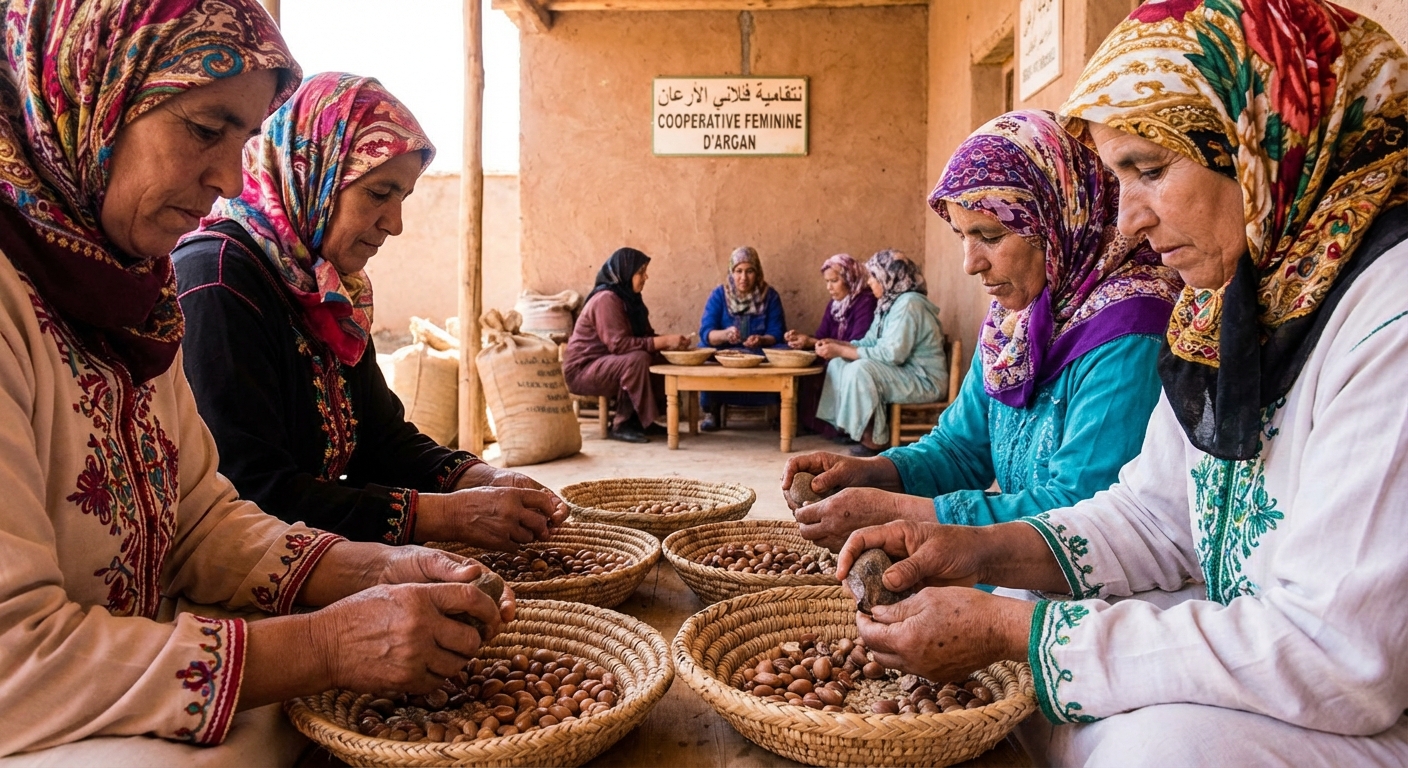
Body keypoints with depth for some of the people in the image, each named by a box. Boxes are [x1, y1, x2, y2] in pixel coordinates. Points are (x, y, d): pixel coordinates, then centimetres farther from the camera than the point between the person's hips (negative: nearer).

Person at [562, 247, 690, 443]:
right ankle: (621, 425, -21)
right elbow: (619, 344, -30)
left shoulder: (629, 298, 8)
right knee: (638, 359, -30)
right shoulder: (606, 299, -21)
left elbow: (646, 335, 6)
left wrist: (671, 342, -14)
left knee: (663, 361, -3)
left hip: (607, 364, 9)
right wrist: (665, 341, -28)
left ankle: (638, 419, 1)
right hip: (583, 370, -9)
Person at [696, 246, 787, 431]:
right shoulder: (719, 295, 0)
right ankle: (711, 413, -16)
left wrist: (762, 340, -28)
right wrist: (724, 334, -34)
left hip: (760, 354, 0)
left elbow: (777, 334, -4)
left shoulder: (770, 296, 2)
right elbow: (705, 333, -10)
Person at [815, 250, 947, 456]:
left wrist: (841, 350, -24)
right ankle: (846, 427, 3)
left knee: (861, 369, -30)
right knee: (839, 363, 5)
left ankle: (871, 442, -21)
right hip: (903, 374, 10)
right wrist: (837, 344, -4)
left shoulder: (908, 303, -20)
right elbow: (869, 342, 13)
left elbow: (892, 354, -27)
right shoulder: (888, 303, 10)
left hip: (924, 380, -10)